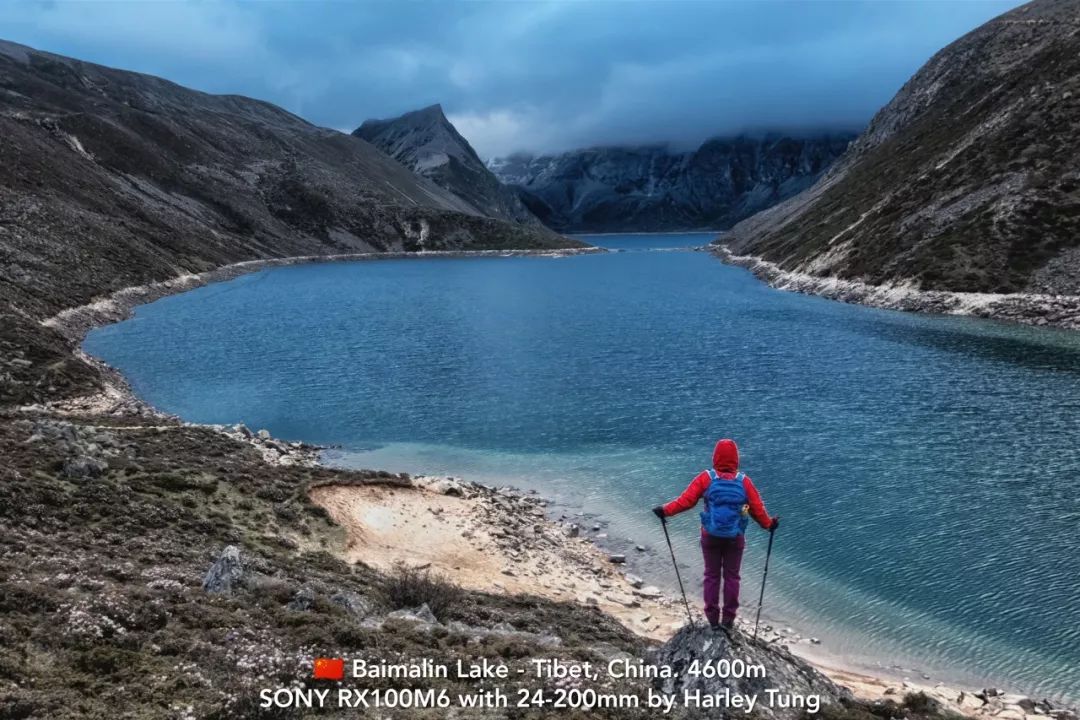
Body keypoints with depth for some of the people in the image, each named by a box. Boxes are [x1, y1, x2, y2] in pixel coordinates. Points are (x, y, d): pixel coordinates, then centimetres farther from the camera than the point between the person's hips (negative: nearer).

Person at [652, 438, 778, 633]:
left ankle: (713, 620, 14)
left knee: (712, 576, 12)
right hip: (735, 538, 0)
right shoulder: (744, 481, -6)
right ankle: (728, 621, 12)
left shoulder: (706, 478, -9)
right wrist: (769, 524, 15)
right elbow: (757, 508, -2)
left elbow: (686, 500, -13)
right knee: (731, 577, 11)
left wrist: (665, 510, -2)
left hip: (711, 537, 0)